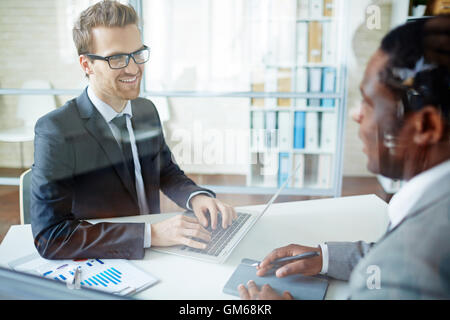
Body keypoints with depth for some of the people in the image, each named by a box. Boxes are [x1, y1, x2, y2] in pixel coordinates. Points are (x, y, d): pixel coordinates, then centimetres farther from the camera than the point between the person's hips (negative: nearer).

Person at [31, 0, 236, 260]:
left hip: (152, 258, 5)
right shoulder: (55, 131, -17)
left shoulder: (147, 110, 4)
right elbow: (49, 237, -20)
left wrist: (196, 197, -9)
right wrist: (150, 233, -26)